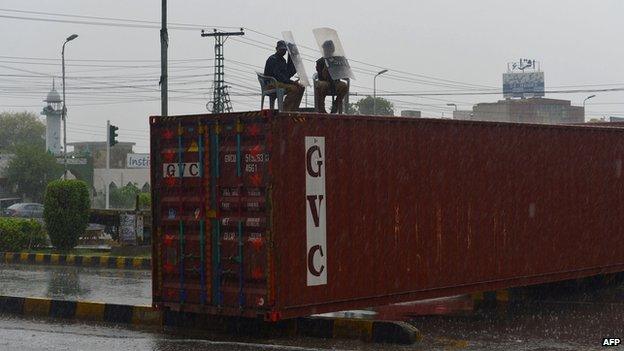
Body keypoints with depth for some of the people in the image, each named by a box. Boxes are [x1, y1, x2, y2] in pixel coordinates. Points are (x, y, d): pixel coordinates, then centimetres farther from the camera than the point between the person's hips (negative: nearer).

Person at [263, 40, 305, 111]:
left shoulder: (283, 60, 22)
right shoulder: (272, 59, -8)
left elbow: (288, 74, 14)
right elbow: (277, 75, -19)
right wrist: (289, 81, -23)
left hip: (282, 82, 10)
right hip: (272, 84, -10)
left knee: (301, 88, -5)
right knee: (293, 89, -29)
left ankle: (293, 110, -9)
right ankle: (285, 110, -24)